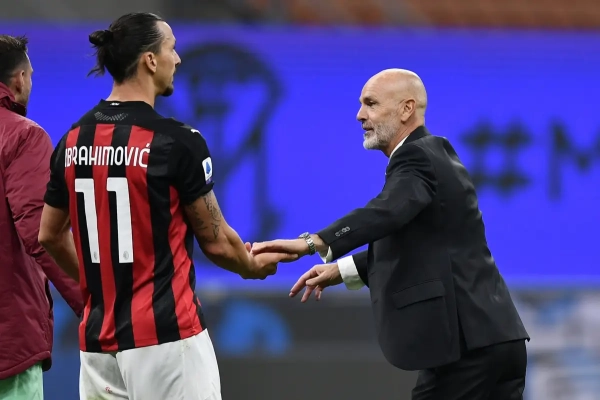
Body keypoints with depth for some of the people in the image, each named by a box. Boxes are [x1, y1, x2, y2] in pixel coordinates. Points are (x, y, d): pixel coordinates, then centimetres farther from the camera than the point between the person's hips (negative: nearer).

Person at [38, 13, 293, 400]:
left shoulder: (73, 141, 6)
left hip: (98, 338, 6)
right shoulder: (176, 141, -11)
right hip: (165, 336, -6)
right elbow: (215, 242, -3)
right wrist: (253, 266, 17)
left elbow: (50, 236, 16)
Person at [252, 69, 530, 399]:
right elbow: (409, 248, 27)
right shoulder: (435, 154, 20)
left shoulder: (418, 157, -10)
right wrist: (342, 270, 17)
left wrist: (312, 243, -42)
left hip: (466, 343, -10)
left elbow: (387, 212, -31)